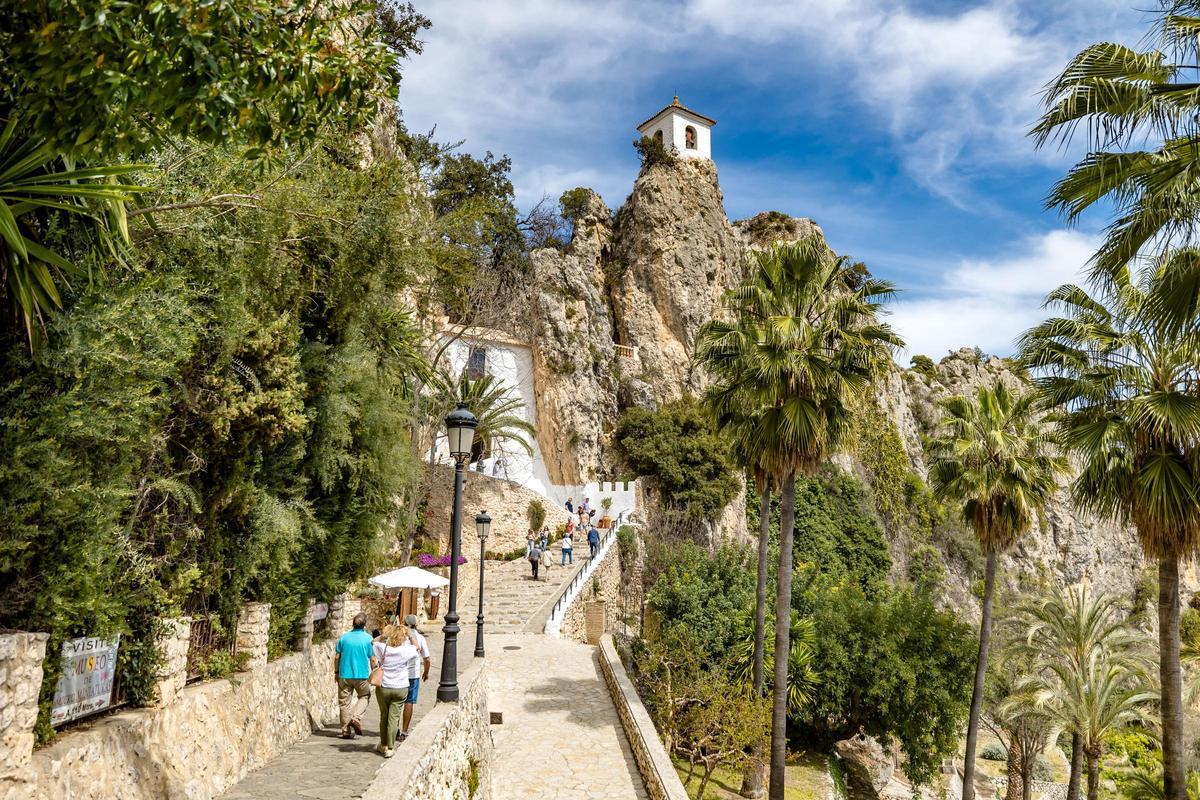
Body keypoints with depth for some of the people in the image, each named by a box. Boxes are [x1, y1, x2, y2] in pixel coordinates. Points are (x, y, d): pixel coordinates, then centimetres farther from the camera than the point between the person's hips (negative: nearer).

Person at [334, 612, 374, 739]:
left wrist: (336, 672, 15)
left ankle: (346, 731, 14)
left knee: (344, 702, 11)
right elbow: (372, 659, -5)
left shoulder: (344, 637, -1)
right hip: (362, 675, -2)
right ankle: (356, 718, -2)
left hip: (344, 675, 2)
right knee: (364, 696, 20)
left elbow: (337, 657, 3)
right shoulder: (368, 638, -8)